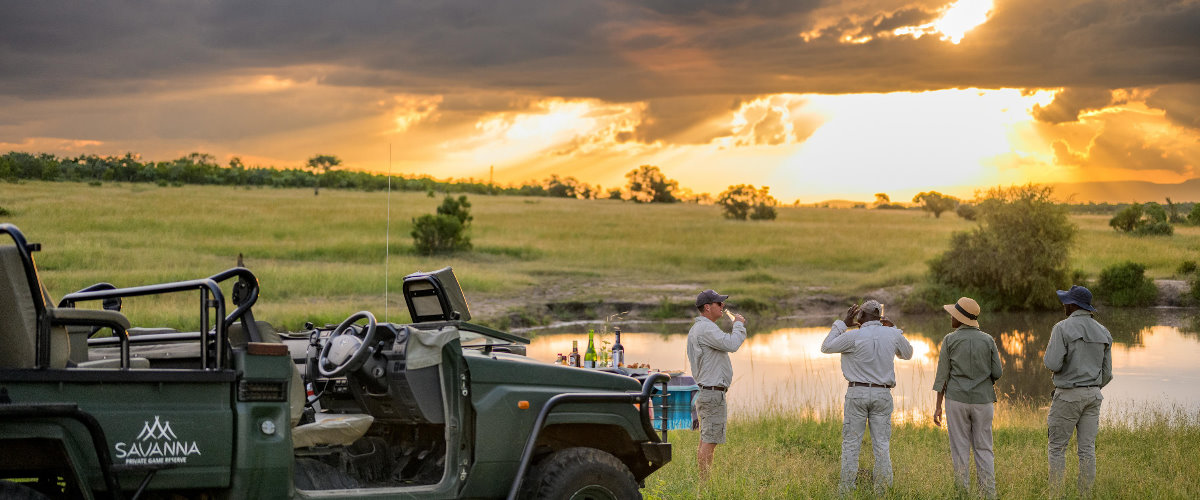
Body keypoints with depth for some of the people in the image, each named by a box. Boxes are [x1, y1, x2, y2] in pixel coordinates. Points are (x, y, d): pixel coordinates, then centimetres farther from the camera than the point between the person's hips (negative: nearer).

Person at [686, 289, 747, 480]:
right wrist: (739, 325, -12)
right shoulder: (706, 328, -15)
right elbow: (731, 344, -24)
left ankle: (702, 481, 14)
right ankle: (704, 481, -12)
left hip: (705, 392, 11)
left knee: (706, 440, 12)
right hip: (713, 392, -11)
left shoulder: (697, 328, 19)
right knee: (710, 441, -11)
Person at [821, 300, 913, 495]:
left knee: (851, 443, 3)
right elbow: (907, 354, 18)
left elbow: (826, 347, 3)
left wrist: (843, 323, 6)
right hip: (882, 394, 3)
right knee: (881, 444, 6)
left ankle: (845, 490, 3)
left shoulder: (853, 337, -12)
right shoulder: (892, 335, -1)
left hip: (857, 392, -3)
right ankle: (882, 490, 6)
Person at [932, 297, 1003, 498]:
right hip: (983, 400, 2)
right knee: (983, 448, 8)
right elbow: (997, 372, 1)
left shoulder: (950, 340, -4)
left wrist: (938, 407, 0)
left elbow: (942, 375, -4)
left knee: (960, 449, 4)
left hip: (956, 400, -2)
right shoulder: (988, 340, 1)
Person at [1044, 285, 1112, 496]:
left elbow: (1053, 364, -19)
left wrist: (1052, 353, 4)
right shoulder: (1103, 332, 7)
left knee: (1057, 447, 3)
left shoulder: (1062, 328, -13)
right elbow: (1106, 373, 10)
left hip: (1068, 395, -5)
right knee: (1087, 448, 6)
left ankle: (1056, 496, -1)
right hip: (1093, 395, 5)